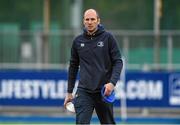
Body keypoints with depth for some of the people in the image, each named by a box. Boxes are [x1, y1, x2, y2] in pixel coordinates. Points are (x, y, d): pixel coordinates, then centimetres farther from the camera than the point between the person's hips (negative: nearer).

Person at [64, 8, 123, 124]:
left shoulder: (108, 38, 0)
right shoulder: (78, 41, 8)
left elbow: (118, 62, -2)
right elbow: (73, 66, 16)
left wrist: (112, 82, -17)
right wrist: (69, 92, 15)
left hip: (104, 91, -1)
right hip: (84, 92, 1)